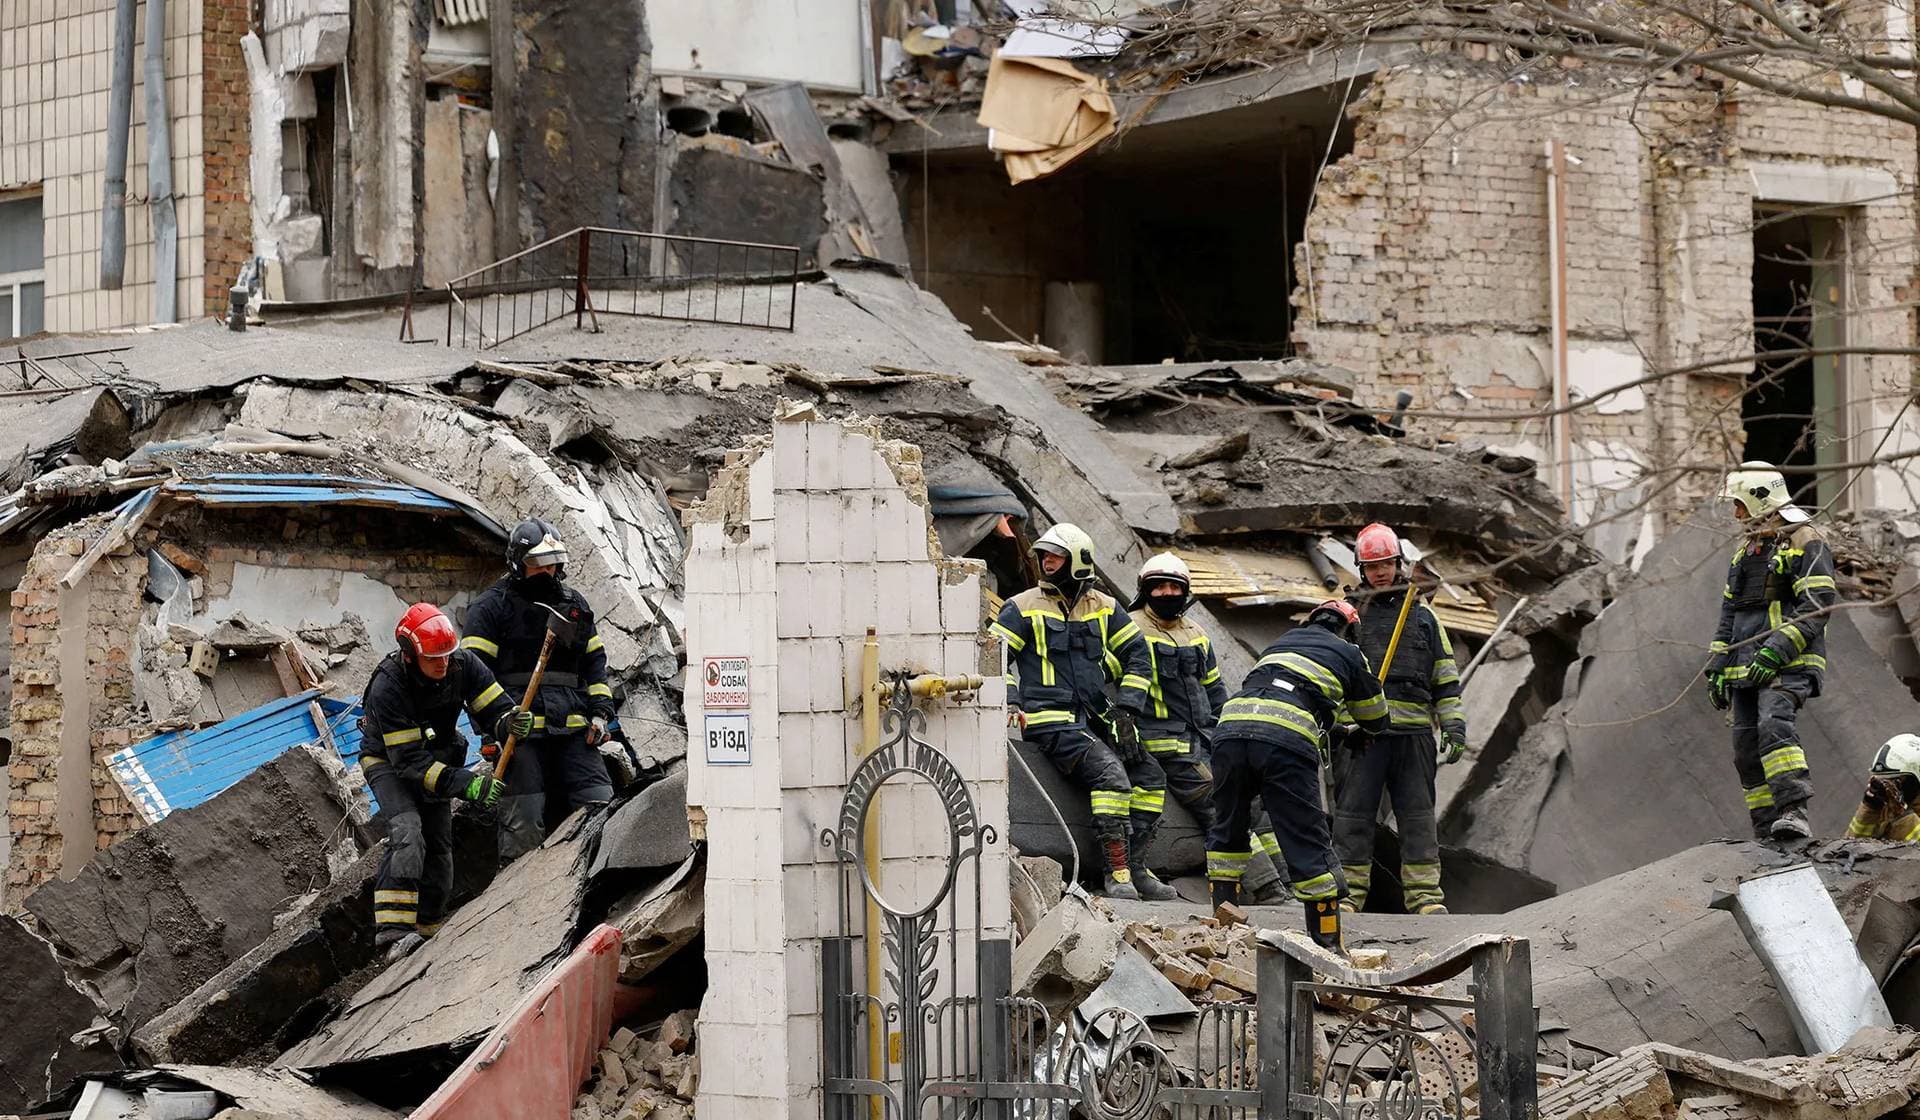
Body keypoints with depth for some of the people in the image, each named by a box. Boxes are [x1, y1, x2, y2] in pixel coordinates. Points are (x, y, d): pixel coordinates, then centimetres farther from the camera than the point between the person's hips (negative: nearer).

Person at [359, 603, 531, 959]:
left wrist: (511, 722, -42)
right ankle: (394, 931, -38)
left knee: (439, 849, 6)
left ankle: (426, 933, 23)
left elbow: (494, 707, -16)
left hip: (437, 759, 6)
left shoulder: (463, 665, -20)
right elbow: (409, 760, -34)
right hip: (389, 763, -6)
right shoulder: (388, 687, -34)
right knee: (407, 832, -29)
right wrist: (466, 785, -43)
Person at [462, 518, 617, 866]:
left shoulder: (574, 603, 19)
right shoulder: (492, 605, 3)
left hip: (573, 727, 5)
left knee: (600, 805, -3)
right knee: (524, 820, -7)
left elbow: (594, 661, 23)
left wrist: (599, 712, 10)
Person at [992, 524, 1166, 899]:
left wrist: (1126, 708, 4)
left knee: (1149, 774, -6)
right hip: (1049, 720, -6)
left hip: (1093, 719, 6)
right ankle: (1117, 871, -26)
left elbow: (1136, 656, 16)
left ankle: (1134, 865, 1)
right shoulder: (1023, 608, 3)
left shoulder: (1105, 608, 13)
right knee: (1109, 770, -26)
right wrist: (1010, 704, -13)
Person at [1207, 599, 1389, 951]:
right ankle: (1327, 943, 6)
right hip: (1287, 740, -4)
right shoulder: (1349, 654, 24)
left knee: (1228, 829, 23)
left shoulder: (1284, 641, 34)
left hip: (1231, 725, 4)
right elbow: (1376, 720, 35)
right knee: (1307, 842, 3)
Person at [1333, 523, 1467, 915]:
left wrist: (1454, 728, 6)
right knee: (1353, 813, -4)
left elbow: (1446, 679, 16)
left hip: (1414, 732, 1)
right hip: (1362, 732, -1)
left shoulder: (1423, 616, 16)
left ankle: (1424, 893, 2)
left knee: (1418, 815, 0)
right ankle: (1346, 891, -1)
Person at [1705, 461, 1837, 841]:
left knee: (1774, 725, -29)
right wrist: (1717, 667, 17)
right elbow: (1729, 614, 25)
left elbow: (1816, 607, -14)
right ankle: (1768, 832, 6)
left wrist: (1776, 651, -23)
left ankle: (1794, 814, -37)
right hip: (1746, 667, 8)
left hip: (1789, 664, -8)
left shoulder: (1805, 543, -4)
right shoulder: (1745, 550, 22)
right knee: (1748, 750, 2)